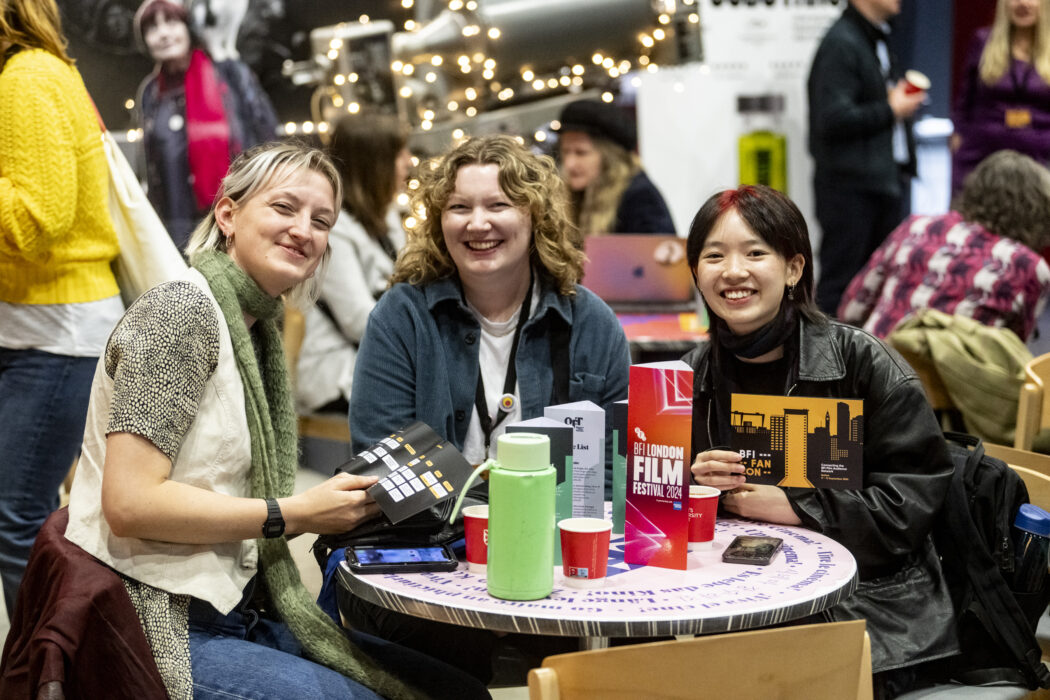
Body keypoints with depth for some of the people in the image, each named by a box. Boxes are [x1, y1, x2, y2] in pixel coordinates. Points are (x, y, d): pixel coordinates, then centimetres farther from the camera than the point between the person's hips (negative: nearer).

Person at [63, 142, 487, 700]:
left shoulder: (259, 328, 14)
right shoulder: (180, 312, -14)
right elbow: (130, 503, -22)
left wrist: (333, 506, 0)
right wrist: (295, 513, -16)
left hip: (238, 609, 9)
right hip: (164, 630, -8)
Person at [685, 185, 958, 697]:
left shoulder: (861, 361, -6)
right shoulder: (689, 377, 7)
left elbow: (915, 494, -10)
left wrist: (794, 508, -16)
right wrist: (691, 483, -10)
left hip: (872, 607, -3)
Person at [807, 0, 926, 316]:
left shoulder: (876, 40, 16)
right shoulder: (841, 44, -15)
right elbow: (833, 119, -23)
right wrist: (891, 109, -12)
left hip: (886, 180, 9)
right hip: (850, 186, -9)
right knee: (840, 280, -2)